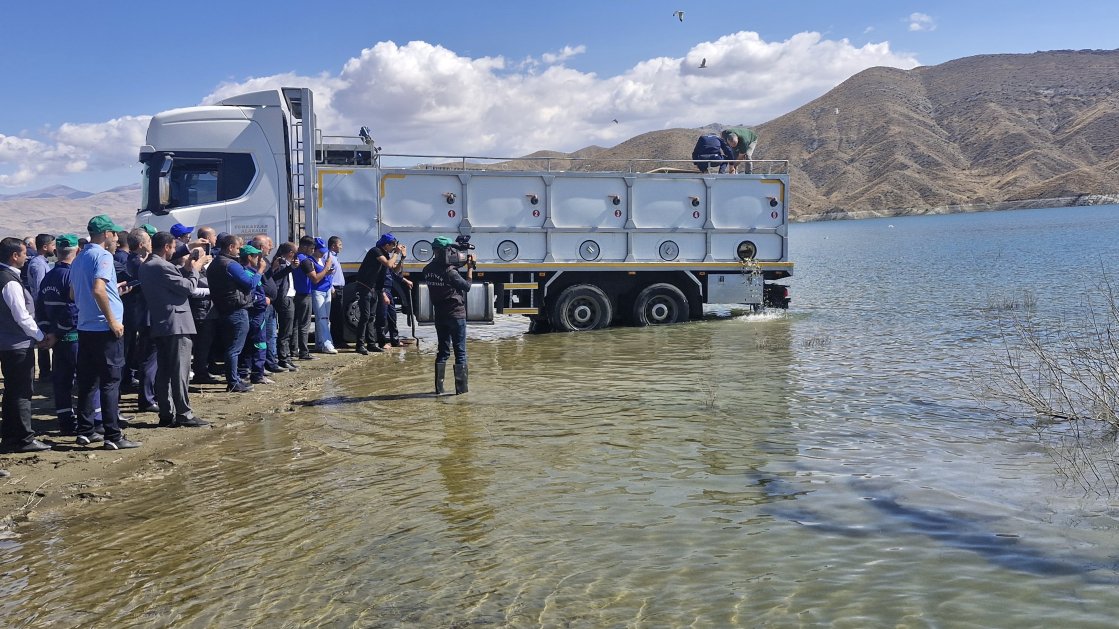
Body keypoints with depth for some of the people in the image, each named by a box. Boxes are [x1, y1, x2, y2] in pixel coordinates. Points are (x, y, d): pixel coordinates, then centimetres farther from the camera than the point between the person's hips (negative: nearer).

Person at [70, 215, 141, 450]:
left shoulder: (79, 258, 15)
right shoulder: (103, 256, -11)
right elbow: (98, 290, -24)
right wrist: (113, 321, -18)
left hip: (85, 328, 8)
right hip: (105, 329, -8)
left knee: (87, 381, 13)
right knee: (110, 382, -5)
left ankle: (85, 431, 18)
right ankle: (113, 436, -4)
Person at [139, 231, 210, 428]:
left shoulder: (146, 266, 13)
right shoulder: (162, 266, -17)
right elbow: (188, 287, -14)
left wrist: (186, 268, 10)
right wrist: (194, 269, 0)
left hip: (159, 325, 10)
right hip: (175, 324, -10)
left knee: (163, 371, 11)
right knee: (180, 371, -6)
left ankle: (166, 414, 14)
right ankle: (183, 415, -4)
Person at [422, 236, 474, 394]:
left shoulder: (428, 270, 0)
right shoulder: (450, 272, -19)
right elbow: (467, 286, -9)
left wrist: (460, 264, 10)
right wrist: (470, 268, 1)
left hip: (440, 315, 6)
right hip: (456, 314, -6)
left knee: (443, 351, 13)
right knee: (460, 352, 3)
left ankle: (439, 387, 12)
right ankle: (461, 387, 5)